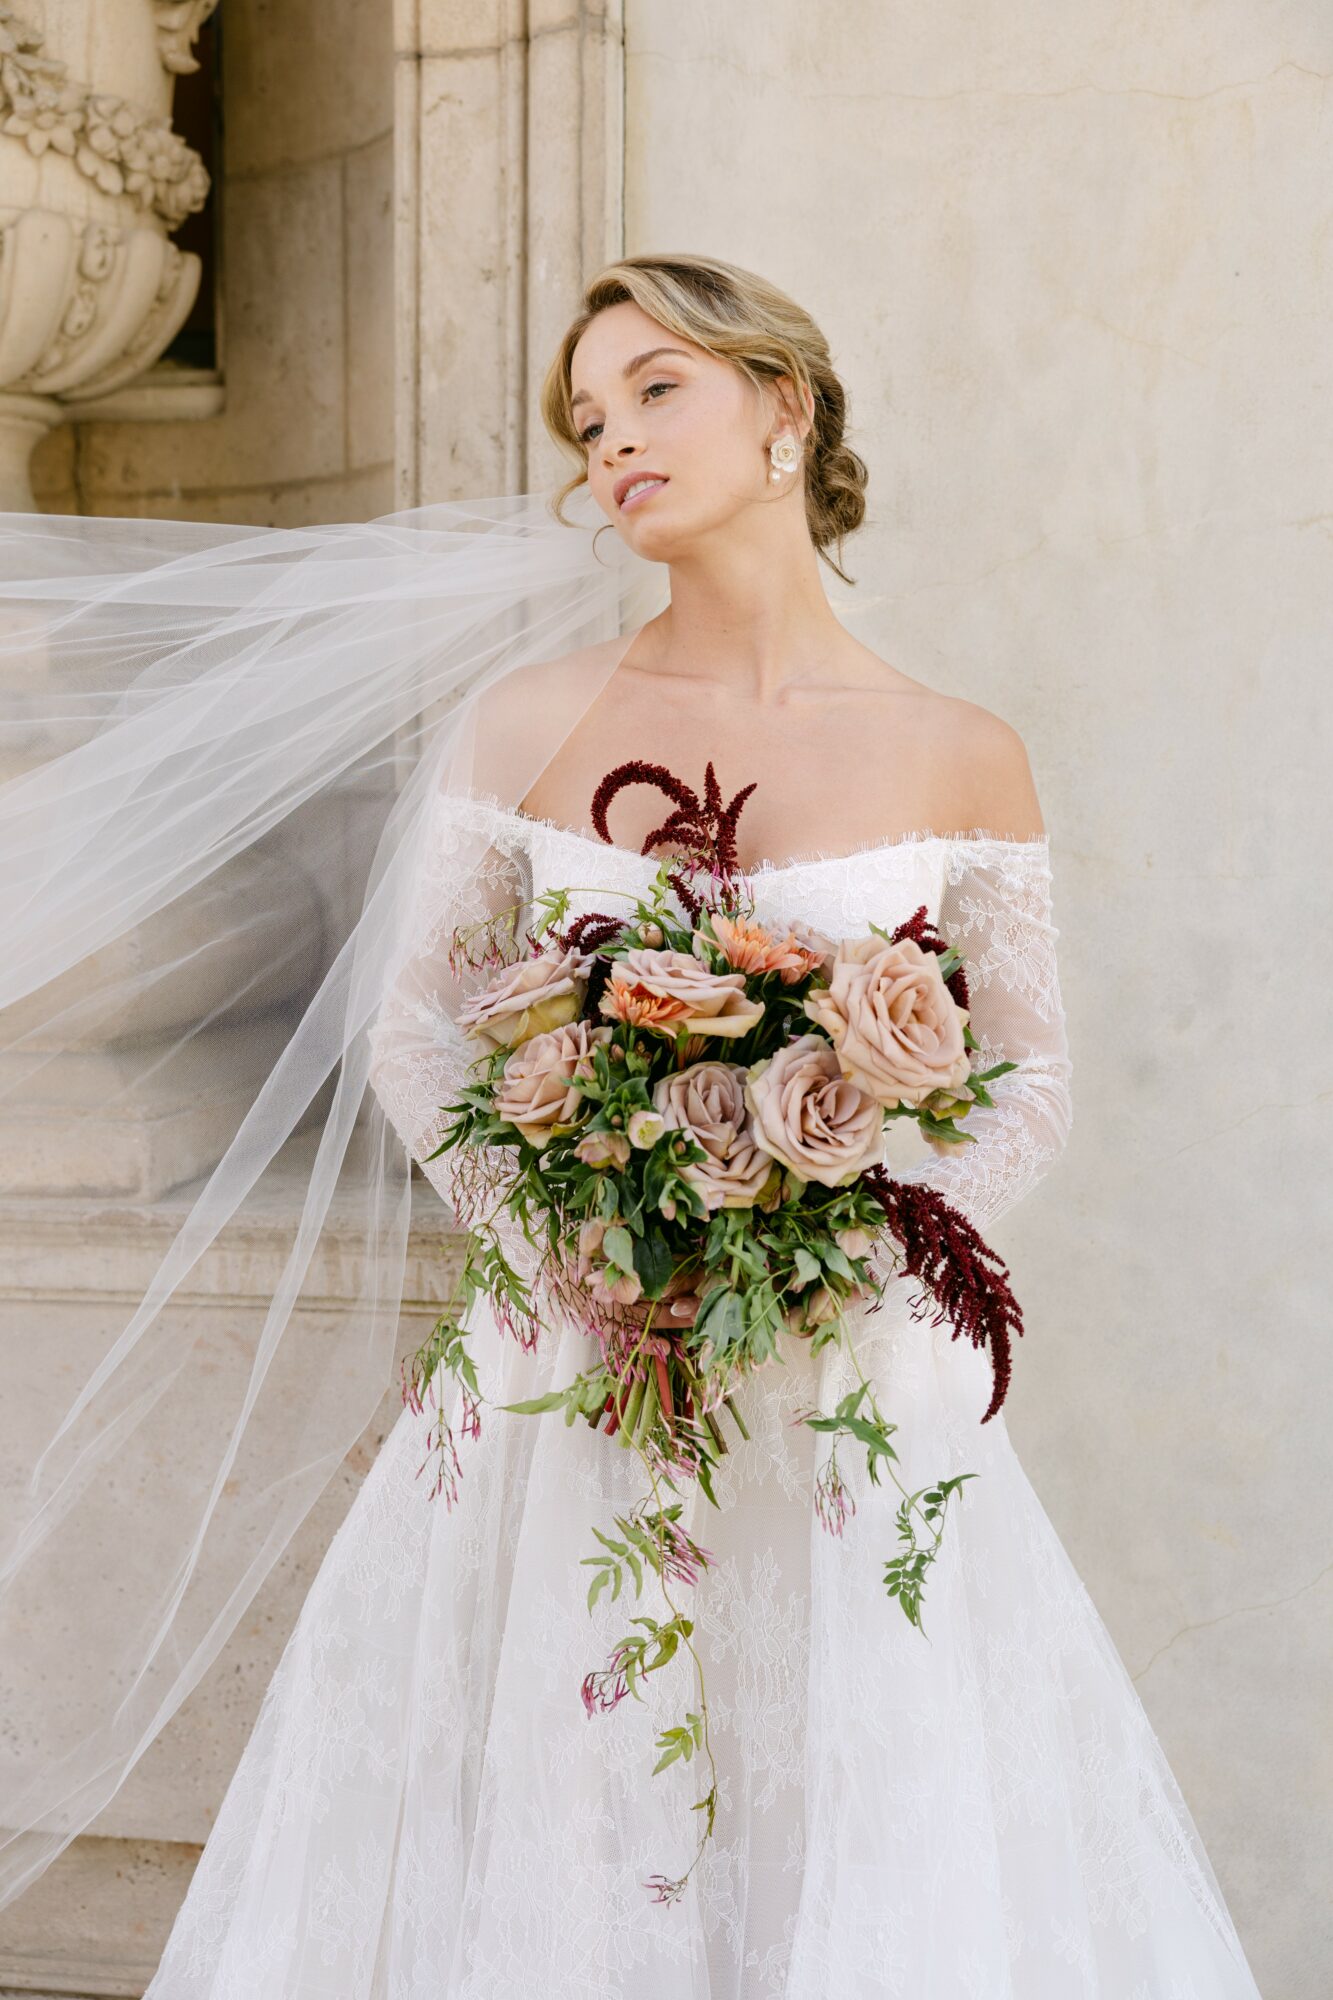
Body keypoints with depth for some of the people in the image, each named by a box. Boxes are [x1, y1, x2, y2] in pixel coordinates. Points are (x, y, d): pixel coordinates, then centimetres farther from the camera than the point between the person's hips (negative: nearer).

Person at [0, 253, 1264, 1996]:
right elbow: (410, 1021, 7)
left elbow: (1031, 1088, 5)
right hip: (567, 1386, 1)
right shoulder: (530, 718, 2)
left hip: (855, 1407, -1)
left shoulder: (961, 758, -1)